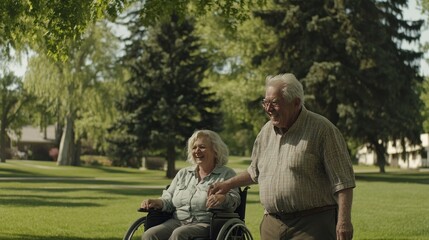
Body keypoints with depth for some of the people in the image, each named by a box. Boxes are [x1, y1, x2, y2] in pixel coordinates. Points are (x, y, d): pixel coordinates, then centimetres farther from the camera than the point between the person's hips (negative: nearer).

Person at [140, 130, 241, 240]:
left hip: (206, 224, -4)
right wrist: (158, 203, -3)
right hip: (177, 221, 4)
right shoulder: (183, 173, 22)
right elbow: (169, 199, 22)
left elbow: (234, 200, -6)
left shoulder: (227, 174, 8)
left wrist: (224, 198, -31)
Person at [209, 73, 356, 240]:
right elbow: (255, 171, 29)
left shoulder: (322, 130, -8)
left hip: (312, 225, -6)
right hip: (272, 225, 6)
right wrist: (228, 184, 24)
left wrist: (344, 220, -18)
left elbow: (342, 181, -11)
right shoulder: (266, 131, 13)